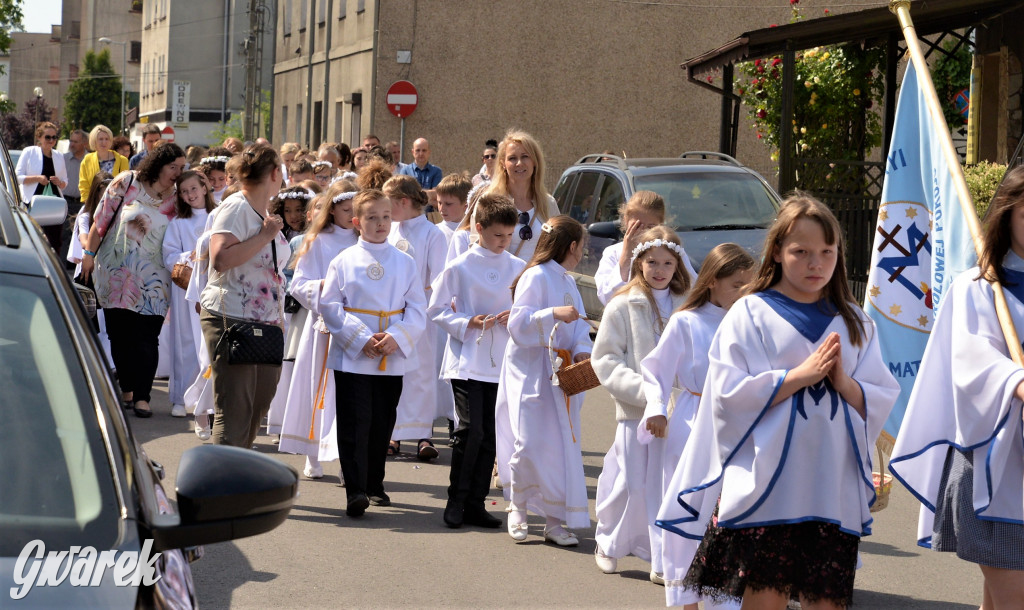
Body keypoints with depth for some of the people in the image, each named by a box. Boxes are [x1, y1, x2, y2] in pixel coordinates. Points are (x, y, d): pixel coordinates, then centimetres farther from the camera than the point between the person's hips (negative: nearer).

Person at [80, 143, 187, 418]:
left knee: (146, 338, -9)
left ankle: (142, 396, -8)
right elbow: (102, 219, 4)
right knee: (119, 334, 5)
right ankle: (127, 389, 19)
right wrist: (89, 253, 5)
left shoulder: (174, 200, 4)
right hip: (116, 272, 0)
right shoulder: (127, 183, 0)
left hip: (150, 278, 0)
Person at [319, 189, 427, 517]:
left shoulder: (405, 263, 7)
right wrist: (361, 338, -14)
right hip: (352, 356, -3)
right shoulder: (344, 261, 1)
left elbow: (417, 310, 5)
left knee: (382, 424, 10)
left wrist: (397, 337, -11)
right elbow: (330, 306, -4)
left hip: (392, 359, 3)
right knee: (355, 422, -9)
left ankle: (374, 484, 24)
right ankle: (355, 490, -11)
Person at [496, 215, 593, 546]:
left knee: (562, 448, 4)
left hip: (559, 377, 8)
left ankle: (555, 520, 9)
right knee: (529, 444, -12)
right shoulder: (536, 276, -11)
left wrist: (582, 351, -5)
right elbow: (518, 325, -17)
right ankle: (517, 508, 10)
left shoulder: (567, 281, 15)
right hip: (530, 373, -8)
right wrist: (554, 314, -29)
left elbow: (578, 326, 15)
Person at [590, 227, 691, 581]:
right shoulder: (623, 306, -2)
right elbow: (604, 359, -4)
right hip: (634, 410, -2)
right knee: (631, 486, 2)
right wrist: (643, 389, -15)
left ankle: (663, 560, 11)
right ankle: (608, 544, 25)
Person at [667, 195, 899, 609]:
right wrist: (800, 375, -13)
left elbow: (881, 403, 9)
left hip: (834, 490, 4)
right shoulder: (751, 314, 2)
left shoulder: (854, 323, 13)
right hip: (768, 487, -3)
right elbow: (729, 393, -8)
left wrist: (843, 381, -10)